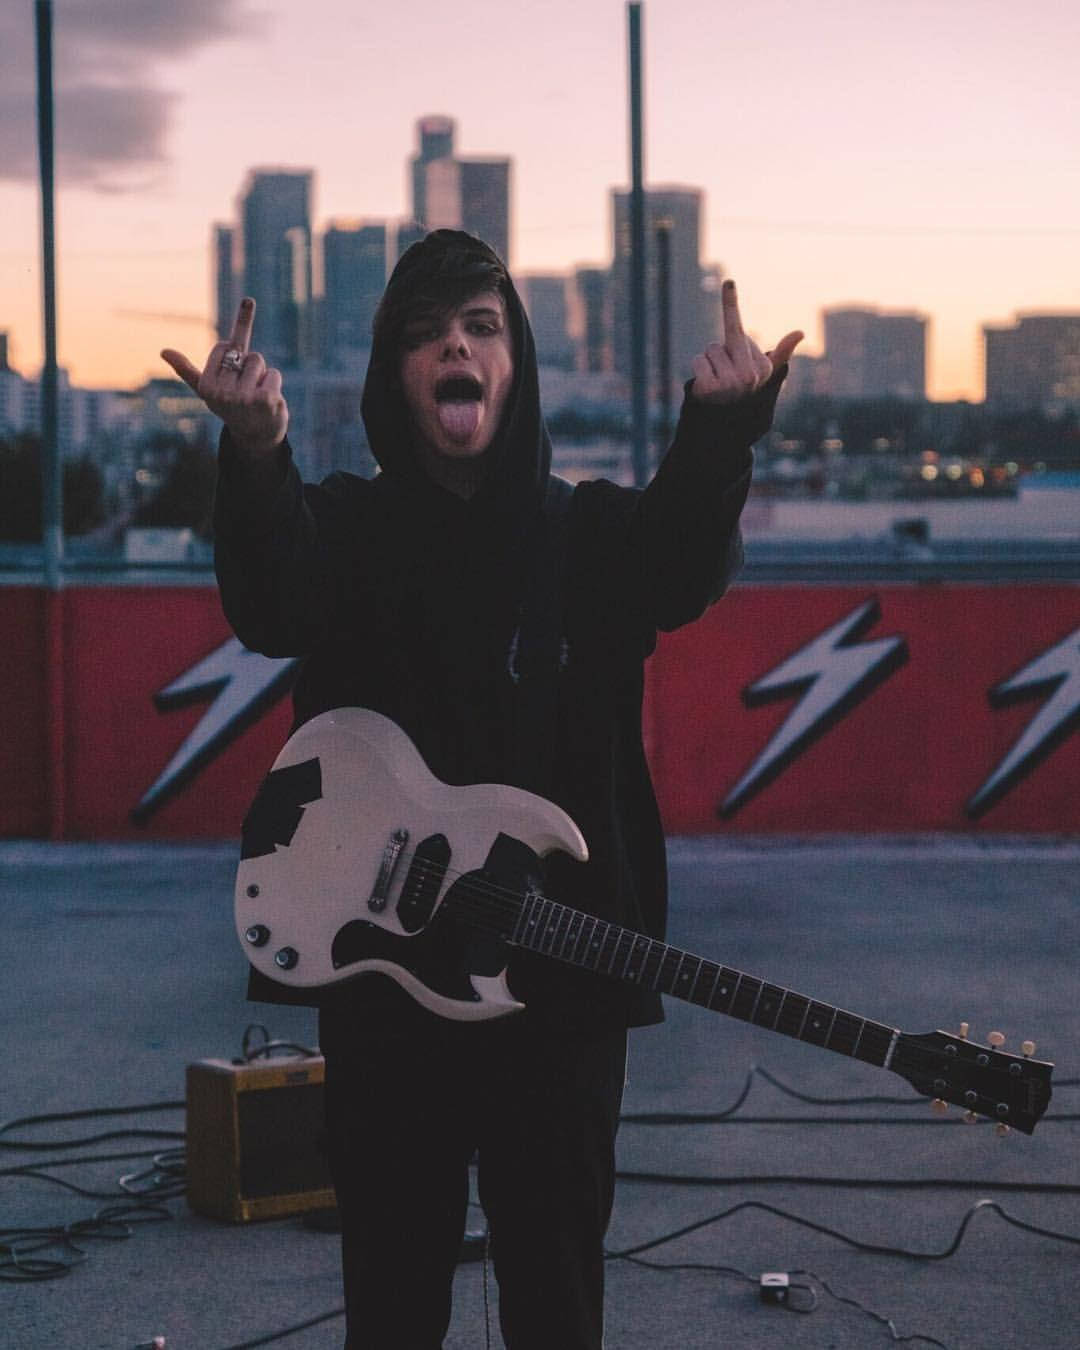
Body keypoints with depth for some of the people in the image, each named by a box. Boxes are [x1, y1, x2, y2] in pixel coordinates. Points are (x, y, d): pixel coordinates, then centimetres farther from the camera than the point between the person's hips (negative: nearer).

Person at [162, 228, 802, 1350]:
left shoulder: (592, 531, 4)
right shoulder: (342, 525, 2)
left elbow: (682, 571, -19)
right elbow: (273, 609, -21)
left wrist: (719, 435, -40)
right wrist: (257, 455, -41)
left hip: (561, 970, 0)